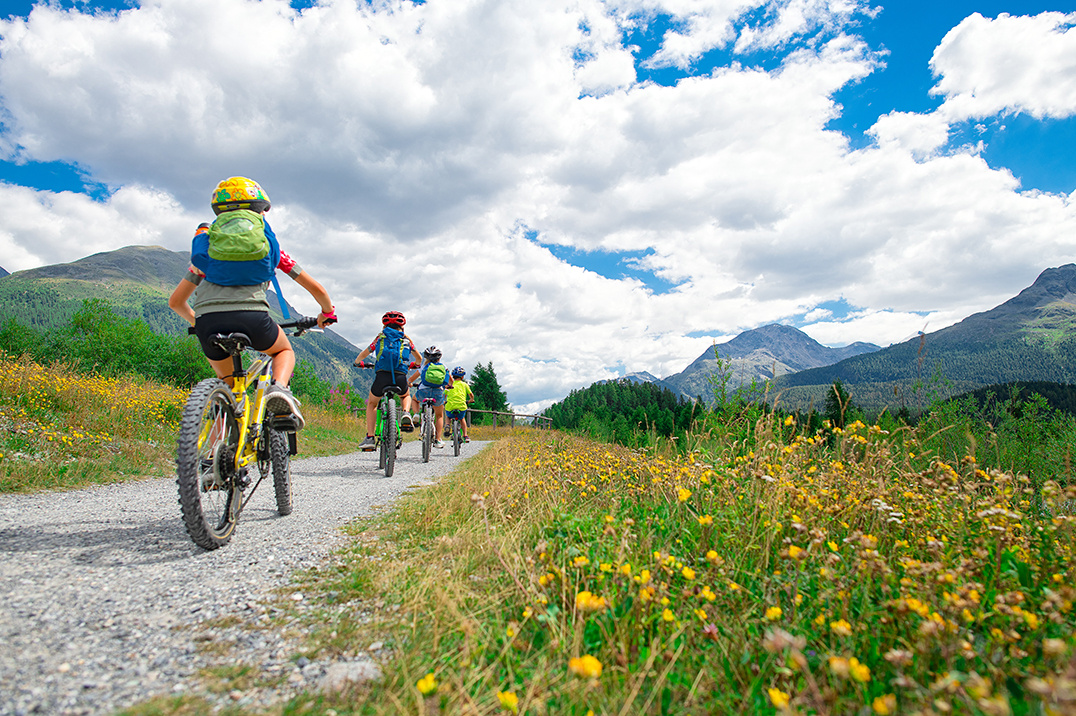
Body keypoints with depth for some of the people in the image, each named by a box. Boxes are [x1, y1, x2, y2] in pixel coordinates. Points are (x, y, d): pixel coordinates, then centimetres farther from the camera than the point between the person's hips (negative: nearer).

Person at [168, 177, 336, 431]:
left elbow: (175, 301, 33)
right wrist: (327, 313, 46)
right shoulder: (268, 241, 25)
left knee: (227, 382, 29)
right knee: (285, 350, 29)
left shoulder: (207, 242, 29)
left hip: (208, 321, 2)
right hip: (251, 318, -2)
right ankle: (279, 388, -4)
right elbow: (317, 289, 26)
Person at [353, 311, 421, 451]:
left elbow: (363, 354, 30)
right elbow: (419, 359, 35)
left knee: (371, 403, 27)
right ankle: (406, 414, 1)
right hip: (400, 377, 1)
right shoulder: (406, 339, 23)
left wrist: (357, 362, 52)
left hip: (382, 375, 0)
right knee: (406, 396, 35)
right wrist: (414, 364, 58)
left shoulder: (380, 337, 21)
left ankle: (370, 438, 15)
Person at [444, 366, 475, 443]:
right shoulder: (464, 384, 12)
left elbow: (443, 396, 17)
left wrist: (444, 402, 37)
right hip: (461, 408, 0)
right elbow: (471, 395, 15)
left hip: (450, 409, 0)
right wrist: (471, 400, 36)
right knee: (462, 418, 33)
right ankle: (465, 436, 21)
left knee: (448, 417, 36)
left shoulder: (449, 384, 14)